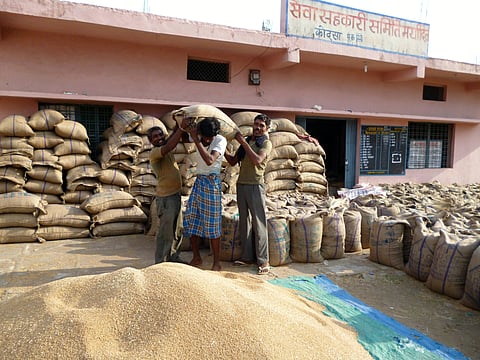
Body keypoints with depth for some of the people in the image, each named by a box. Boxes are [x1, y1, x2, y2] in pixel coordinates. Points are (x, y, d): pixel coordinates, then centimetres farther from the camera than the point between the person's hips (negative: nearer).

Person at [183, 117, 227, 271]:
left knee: (211, 223, -2)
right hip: (198, 181, 6)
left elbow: (210, 160, -29)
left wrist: (196, 140, -27)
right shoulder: (198, 136, 2)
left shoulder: (221, 140, -14)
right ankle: (196, 257, 22)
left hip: (212, 183, -6)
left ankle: (217, 263, 10)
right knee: (190, 220, 7)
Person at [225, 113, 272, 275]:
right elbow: (233, 161, 21)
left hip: (255, 185, -6)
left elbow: (257, 160, -18)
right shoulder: (246, 141, 18)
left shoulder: (266, 143, 0)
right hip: (241, 184, 6)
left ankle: (263, 260, -4)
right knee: (244, 220, 7)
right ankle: (247, 256, 15)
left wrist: (243, 143, -14)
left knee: (259, 222, -7)